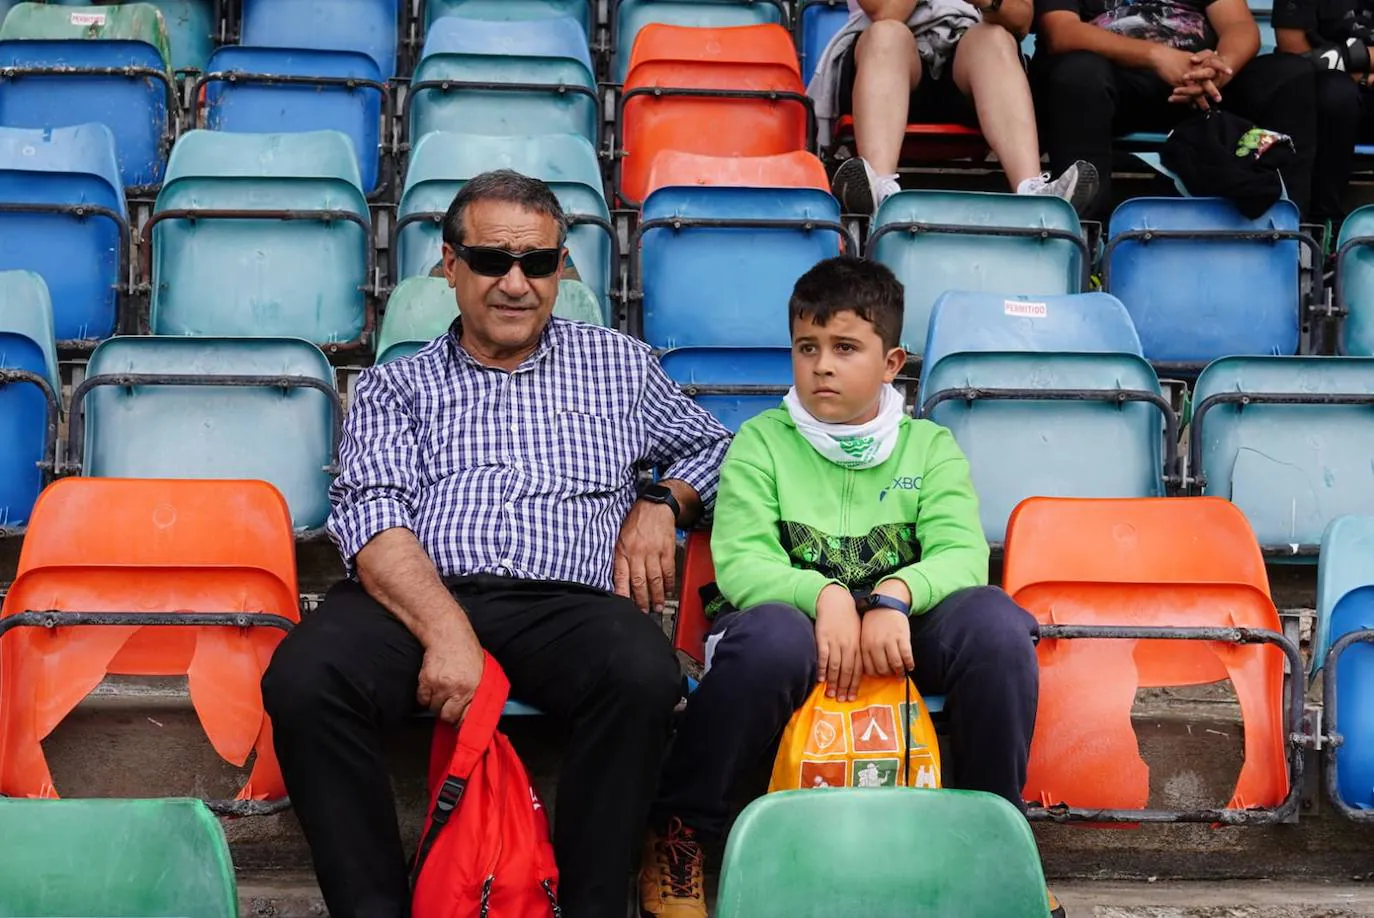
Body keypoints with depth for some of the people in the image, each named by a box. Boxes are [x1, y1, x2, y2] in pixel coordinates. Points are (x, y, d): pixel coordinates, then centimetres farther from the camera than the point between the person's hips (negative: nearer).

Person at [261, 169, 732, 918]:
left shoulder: (619, 365, 25)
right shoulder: (396, 387, 18)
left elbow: (709, 448, 37)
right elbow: (373, 523, 2)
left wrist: (660, 504, 11)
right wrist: (447, 632, -18)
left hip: (566, 604, 1)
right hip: (417, 600, 0)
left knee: (642, 674, -36)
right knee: (304, 679, -33)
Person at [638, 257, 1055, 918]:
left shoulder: (929, 447, 10)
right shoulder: (762, 442, 5)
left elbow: (964, 555, -6)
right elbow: (740, 563, -9)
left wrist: (894, 595, -28)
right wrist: (825, 596, -28)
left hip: (899, 640, 2)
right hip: (796, 624, -2)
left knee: (994, 621, -28)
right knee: (772, 635, -39)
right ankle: (676, 832, -19)